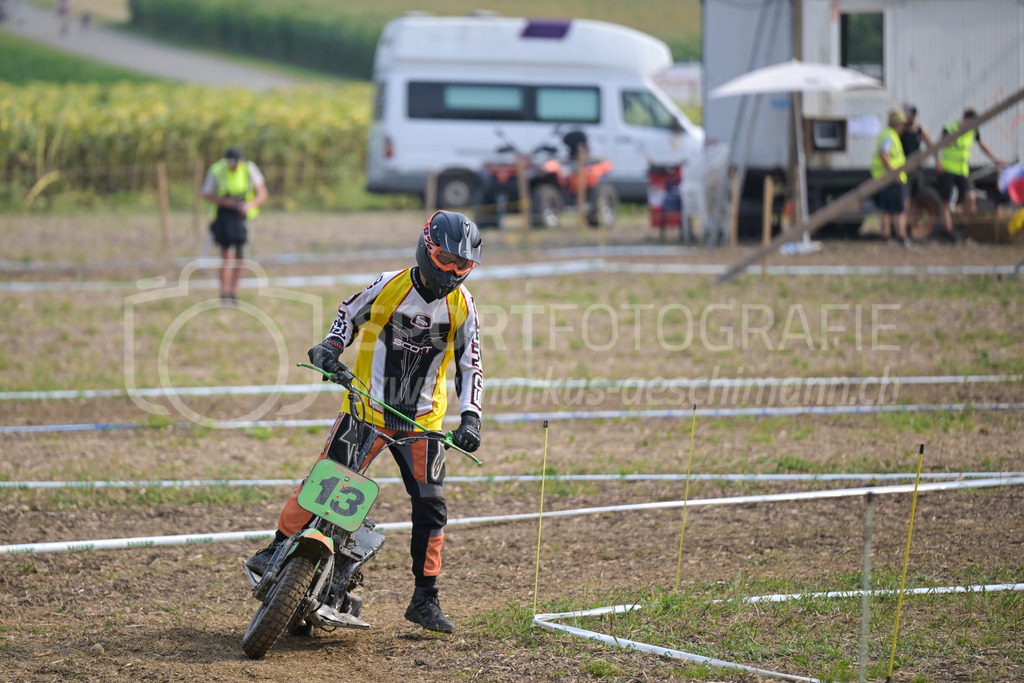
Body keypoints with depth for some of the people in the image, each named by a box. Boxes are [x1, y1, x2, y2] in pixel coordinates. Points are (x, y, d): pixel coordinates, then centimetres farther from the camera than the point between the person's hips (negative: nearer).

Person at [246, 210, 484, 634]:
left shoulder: (461, 305, -2)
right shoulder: (390, 286, -9)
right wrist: (330, 348, -13)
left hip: (422, 418, 2)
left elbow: (470, 365, 2)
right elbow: (349, 314, 7)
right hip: (366, 406, -2)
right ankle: (278, 548, 8)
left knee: (430, 505, -1)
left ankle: (425, 600, 8)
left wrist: (470, 418, -11)